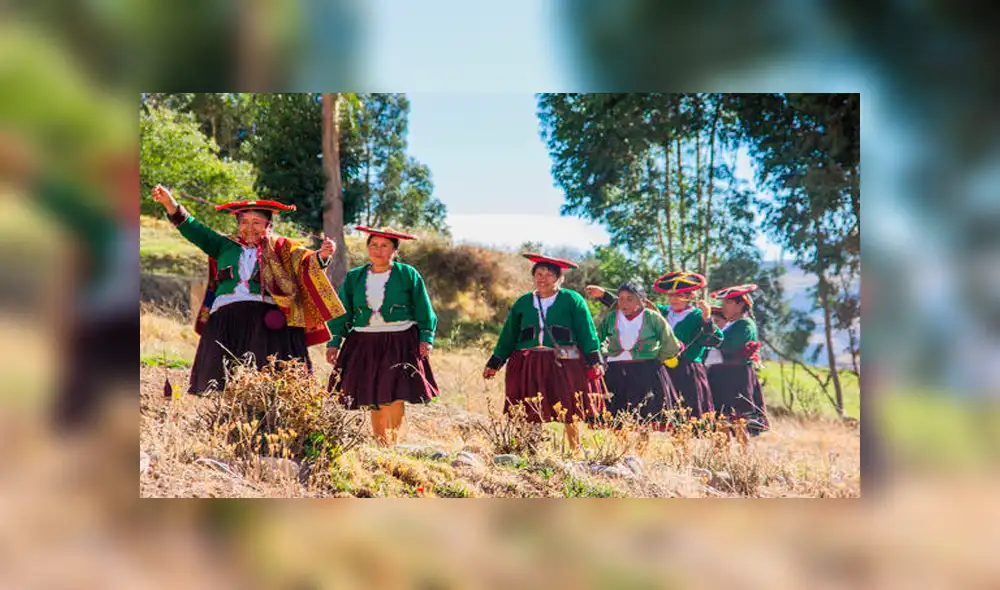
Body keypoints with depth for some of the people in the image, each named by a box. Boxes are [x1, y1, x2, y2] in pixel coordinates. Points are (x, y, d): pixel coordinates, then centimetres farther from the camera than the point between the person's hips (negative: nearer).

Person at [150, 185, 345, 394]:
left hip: (268, 321, -3)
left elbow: (306, 262, 1)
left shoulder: (281, 248, 14)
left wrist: (321, 256, -22)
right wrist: (170, 203, 2)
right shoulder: (225, 245, 21)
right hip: (225, 322, 3)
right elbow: (194, 230, 15)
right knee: (218, 383, -3)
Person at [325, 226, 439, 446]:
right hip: (364, 345, 3)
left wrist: (426, 338, -4)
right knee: (373, 398, 2)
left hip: (399, 343, -3)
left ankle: (392, 446, -9)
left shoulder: (408, 275, 3)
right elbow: (343, 314, 13)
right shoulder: (354, 277, 11)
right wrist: (334, 342, 6)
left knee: (394, 396, -14)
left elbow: (423, 311, 5)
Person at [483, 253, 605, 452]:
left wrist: (594, 360, -8)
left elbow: (587, 332, 1)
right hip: (528, 365, 3)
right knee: (528, 413, -1)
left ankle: (575, 453, 10)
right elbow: (508, 336, 17)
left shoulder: (572, 299, 5)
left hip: (564, 363, -3)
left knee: (570, 412, -2)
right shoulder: (523, 302, 14)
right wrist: (494, 364, 16)